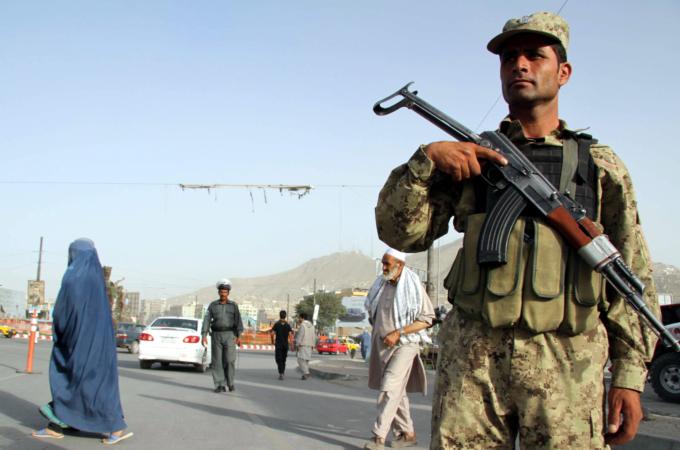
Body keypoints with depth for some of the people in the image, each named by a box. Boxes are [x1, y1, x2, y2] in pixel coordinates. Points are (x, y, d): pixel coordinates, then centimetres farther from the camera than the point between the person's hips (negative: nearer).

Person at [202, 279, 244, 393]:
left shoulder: (233, 305, 4)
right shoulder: (212, 305, 5)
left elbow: (238, 321, -2)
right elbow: (206, 320, 0)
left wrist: (239, 336, -13)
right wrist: (204, 336, -11)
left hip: (229, 335, -1)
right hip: (216, 335, 1)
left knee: (230, 360, -8)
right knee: (217, 361, -3)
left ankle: (230, 382, 14)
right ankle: (220, 385, 2)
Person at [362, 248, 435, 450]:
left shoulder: (413, 287, -11)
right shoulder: (381, 285, 7)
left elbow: (426, 319, -13)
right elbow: (374, 314, 24)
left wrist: (397, 333, -19)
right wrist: (377, 331, 11)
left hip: (404, 345, -6)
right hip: (383, 345, 6)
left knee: (389, 390, -15)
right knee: (397, 392, 12)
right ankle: (407, 434, 22)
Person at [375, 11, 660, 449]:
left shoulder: (600, 165, 9)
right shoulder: (470, 157, 11)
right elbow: (400, 231, 3)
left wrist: (630, 374, 2)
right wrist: (426, 158, -11)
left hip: (567, 364, 0)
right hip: (471, 357, 1)